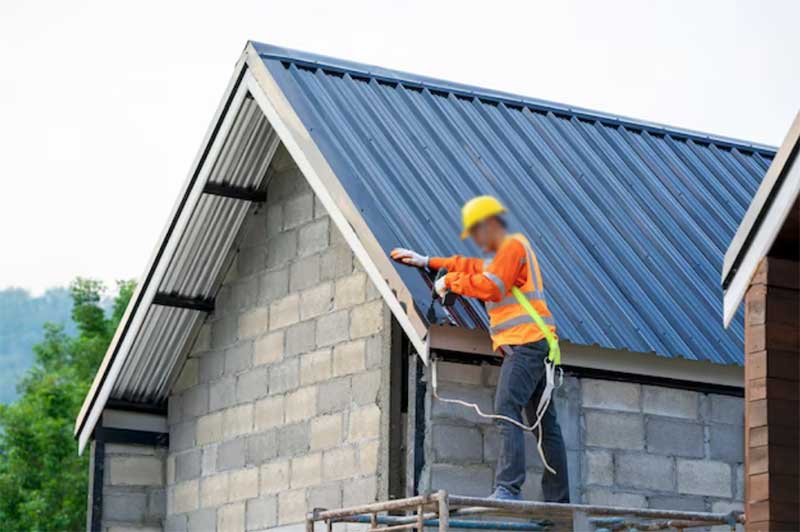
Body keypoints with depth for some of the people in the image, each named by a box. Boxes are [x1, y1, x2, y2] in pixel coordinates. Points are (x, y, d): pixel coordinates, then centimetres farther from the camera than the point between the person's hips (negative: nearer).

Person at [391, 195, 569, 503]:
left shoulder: (513, 245, -4)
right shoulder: (502, 255, 28)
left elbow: (489, 287, -15)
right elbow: (472, 268, 37)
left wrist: (449, 281, -5)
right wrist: (427, 262, 33)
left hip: (526, 342, -11)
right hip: (531, 346, 11)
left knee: (507, 409, -22)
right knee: (545, 423, 7)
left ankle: (508, 488, -33)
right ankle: (558, 500, 8)